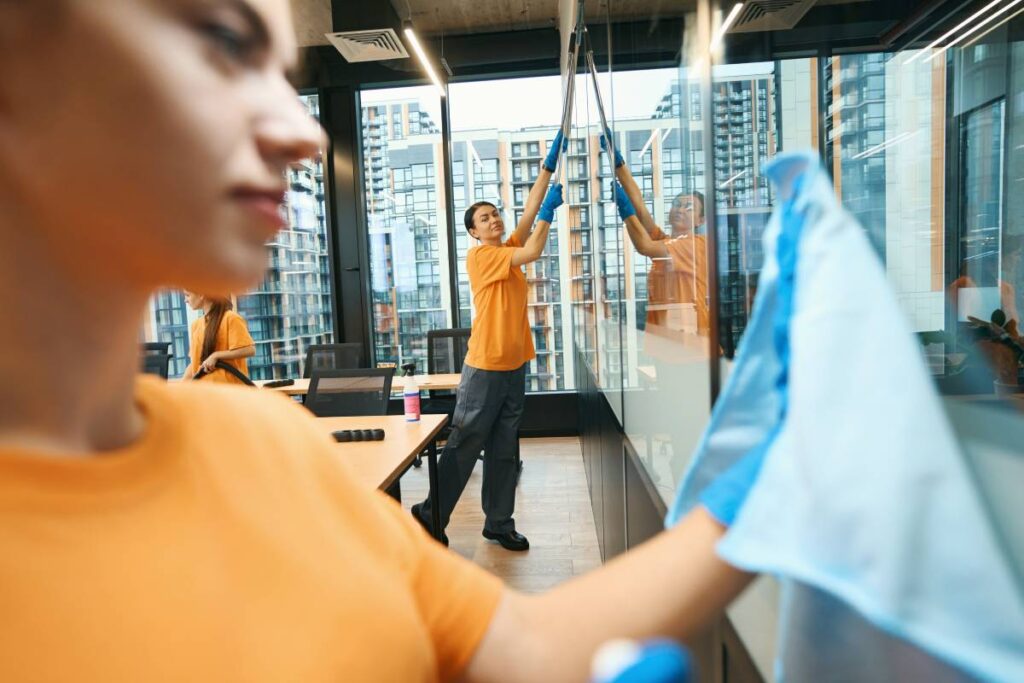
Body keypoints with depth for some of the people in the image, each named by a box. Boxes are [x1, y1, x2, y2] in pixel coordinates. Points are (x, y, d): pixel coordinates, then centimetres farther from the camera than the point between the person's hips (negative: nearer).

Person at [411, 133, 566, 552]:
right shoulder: (480, 255, -8)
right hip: (485, 366, -7)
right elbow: (532, 253, -17)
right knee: (463, 447, 1)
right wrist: (550, 210, -9)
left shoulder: (508, 249, 13)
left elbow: (529, 212, 6)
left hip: (514, 365, 8)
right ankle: (430, 514, 16)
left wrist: (549, 167, 2)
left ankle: (499, 522, 21)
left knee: (504, 451, 12)